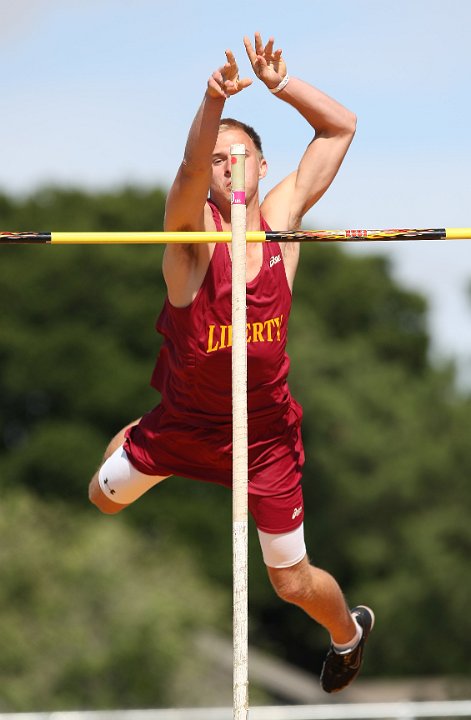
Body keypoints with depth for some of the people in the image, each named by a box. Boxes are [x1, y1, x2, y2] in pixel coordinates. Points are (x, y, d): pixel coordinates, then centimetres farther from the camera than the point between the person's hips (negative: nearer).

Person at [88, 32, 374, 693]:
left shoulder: (282, 217, -10)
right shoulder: (191, 229, -19)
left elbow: (340, 126, -8)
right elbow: (190, 167, -42)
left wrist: (279, 82, -24)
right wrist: (214, 101, -61)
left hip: (265, 433, 0)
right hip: (184, 419, 0)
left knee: (294, 582, 6)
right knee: (104, 498, 22)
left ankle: (348, 632, 41)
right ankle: (136, 443, 58)